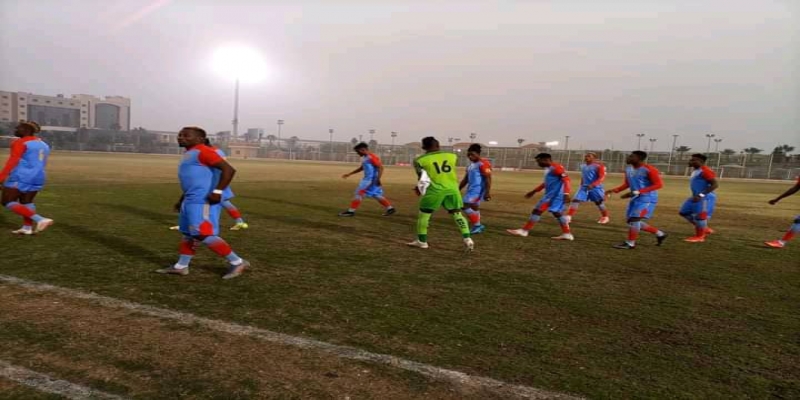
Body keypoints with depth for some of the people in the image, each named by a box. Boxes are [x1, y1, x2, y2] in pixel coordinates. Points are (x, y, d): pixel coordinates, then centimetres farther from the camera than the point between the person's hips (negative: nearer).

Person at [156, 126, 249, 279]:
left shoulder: (203, 151, -13)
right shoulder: (190, 154, 20)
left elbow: (229, 169, -21)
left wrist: (218, 191, -27)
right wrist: (182, 200, 32)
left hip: (203, 201, -11)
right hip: (192, 200, 11)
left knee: (204, 235, -11)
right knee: (188, 234, 15)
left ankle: (237, 263, -4)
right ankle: (181, 267, 26)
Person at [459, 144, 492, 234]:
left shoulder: (483, 163, -13)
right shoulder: (471, 165, 17)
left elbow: (488, 178, -19)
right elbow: (465, 179, 23)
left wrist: (488, 192, -25)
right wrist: (458, 189, 22)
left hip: (478, 189, -10)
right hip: (472, 189, 10)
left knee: (466, 206, -14)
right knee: (473, 207, 13)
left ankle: (477, 225, -6)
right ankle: (477, 226, 21)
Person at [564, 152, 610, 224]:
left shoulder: (599, 166, -12)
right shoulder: (583, 166, 12)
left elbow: (602, 177, -19)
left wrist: (593, 185, -30)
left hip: (595, 188, -6)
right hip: (584, 187, 6)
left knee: (599, 203, 9)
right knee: (575, 200, -8)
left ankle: (605, 217, 31)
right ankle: (568, 217, -9)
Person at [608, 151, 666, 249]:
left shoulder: (649, 169, -18)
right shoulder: (628, 169, 7)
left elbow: (659, 184, -20)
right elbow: (627, 184, 19)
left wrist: (637, 192, -27)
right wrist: (614, 190, 1)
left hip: (647, 199, -9)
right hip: (635, 199, 9)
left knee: (634, 219, -15)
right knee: (633, 221, 11)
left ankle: (630, 243, -2)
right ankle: (660, 234, 27)